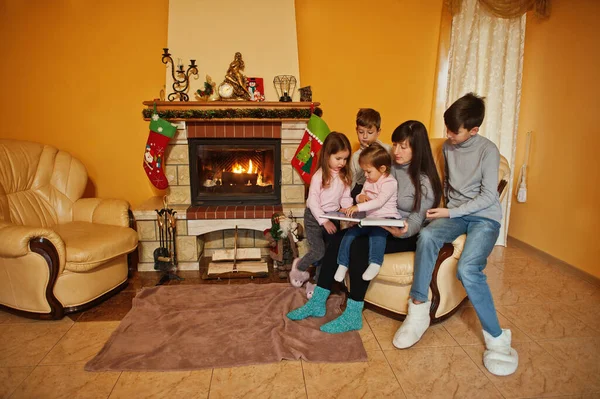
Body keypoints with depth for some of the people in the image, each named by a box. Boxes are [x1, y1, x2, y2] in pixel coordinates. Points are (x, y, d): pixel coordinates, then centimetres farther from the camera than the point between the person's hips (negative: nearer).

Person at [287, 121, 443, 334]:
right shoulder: (392, 168, 8)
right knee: (338, 238, -18)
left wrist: (401, 231, -38)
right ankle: (317, 303, -13)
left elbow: (416, 221, -17)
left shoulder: (426, 182, -12)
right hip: (381, 226, 7)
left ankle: (353, 315, -21)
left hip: (406, 235, -6)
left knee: (359, 244, -32)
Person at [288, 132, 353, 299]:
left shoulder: (344, 176, 0)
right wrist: (324, 221, -25)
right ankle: (299, 266, 22)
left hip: (334, 217, 6)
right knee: (319, 252, -10)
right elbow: (312, 202, -19)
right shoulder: (319, 176, -18)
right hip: (315, 217, -6)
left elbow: (345, 198, 4)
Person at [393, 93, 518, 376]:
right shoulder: (447, 146, 8)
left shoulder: (488, 150, -10)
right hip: (454, 213, 5)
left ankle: (496, 338, -14)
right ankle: (418, 312, -24)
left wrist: (451, 212, -15)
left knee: (467, 269, -32)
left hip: (485, 217, -4)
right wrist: (445, 207, 8)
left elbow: (488, 196, -12)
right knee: (427, 236, -31)